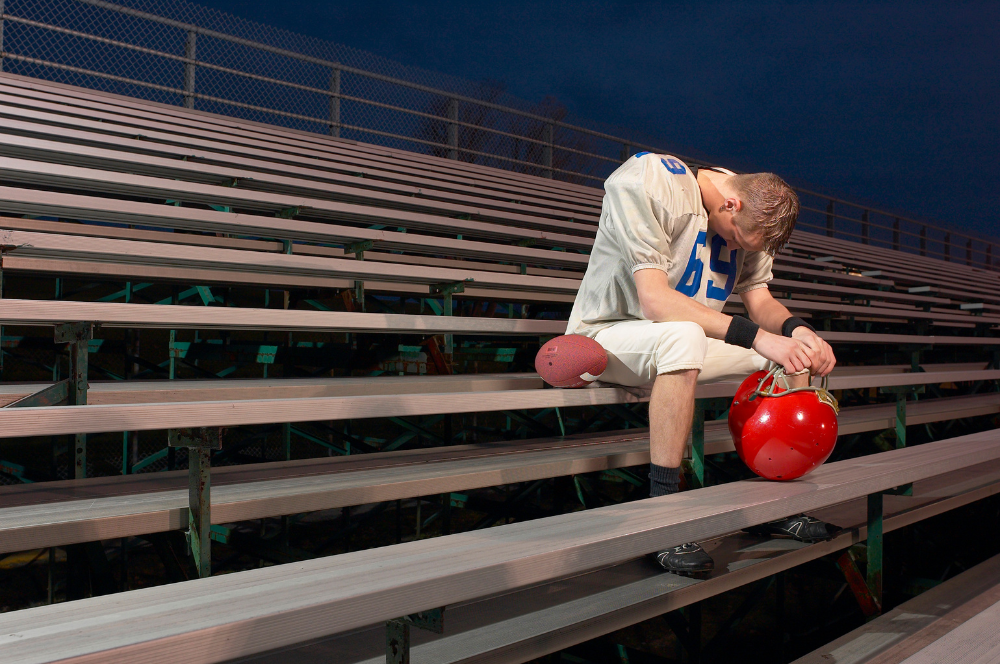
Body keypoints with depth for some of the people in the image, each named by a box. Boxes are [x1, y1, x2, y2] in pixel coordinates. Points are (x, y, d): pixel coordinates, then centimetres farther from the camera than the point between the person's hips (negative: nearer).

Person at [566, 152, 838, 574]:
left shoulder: (750, 217, 0)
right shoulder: (648, 183, -23)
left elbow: (760, 302, 3)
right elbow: (654, 299, -32)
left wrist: (798, 331, -20)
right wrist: (757, 336, -36)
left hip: (682, 342, 7)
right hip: (606, 334, -7)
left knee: (794, 351, -2)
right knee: (683, 336, -39)